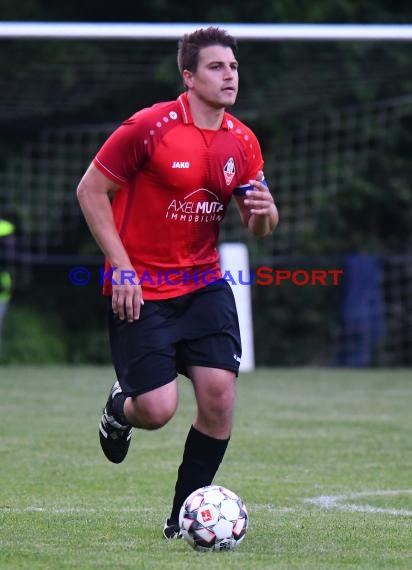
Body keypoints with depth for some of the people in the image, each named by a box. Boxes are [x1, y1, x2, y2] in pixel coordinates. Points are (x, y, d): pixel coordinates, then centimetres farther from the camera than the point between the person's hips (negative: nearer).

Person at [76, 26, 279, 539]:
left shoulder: (242, 142, 3)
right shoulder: (149, 128, -14)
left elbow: (258, 227, 12)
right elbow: (90, 190, -7)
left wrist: (263, 211, -14)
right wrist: (121, 267, -13)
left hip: (204, 284, 5)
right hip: (140, 288, -5)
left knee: (218, 394, -9)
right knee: (158, 410, -12)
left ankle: (184, 517, 7)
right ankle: (121, 408, 28)